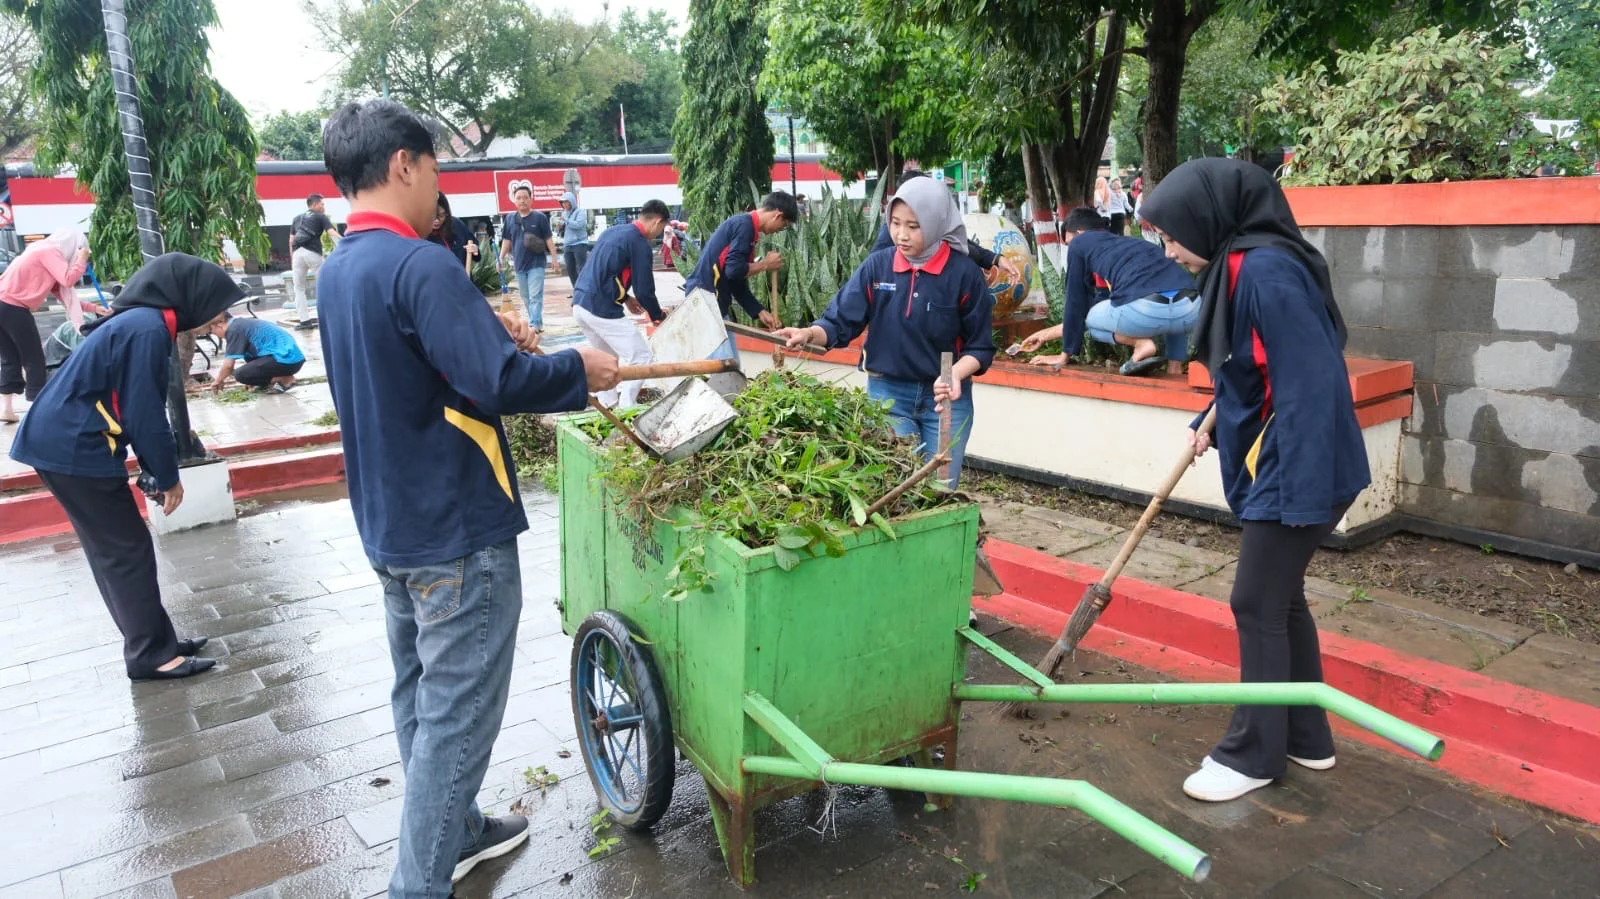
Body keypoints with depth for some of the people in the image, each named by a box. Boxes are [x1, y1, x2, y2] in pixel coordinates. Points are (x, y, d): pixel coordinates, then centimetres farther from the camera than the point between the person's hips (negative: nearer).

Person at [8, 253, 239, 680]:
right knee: (127, 550, -2)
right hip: (74, 449, -10)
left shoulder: (142, 323, 12)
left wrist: (161, 472, 16)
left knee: (112, 548, 14)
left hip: (65, 443, 10)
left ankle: (153, 642, 23)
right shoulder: (148, 330, -20)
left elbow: (136, 408, 17)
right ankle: (150, 655, 7)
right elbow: (144, 415, -19)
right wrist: (168, 476, -7)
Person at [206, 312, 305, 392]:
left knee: (240, 375, -13)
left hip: (287, 360, -10)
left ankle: (285, 380, -5)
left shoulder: (234, 330, -7)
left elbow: (228, 365, -7)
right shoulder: (243, 323, 21)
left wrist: (218, 381, 9)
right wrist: (251, 379, 38)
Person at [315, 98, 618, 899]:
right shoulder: (420, 265, -21)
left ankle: (453, 832, 38)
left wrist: (490, 333, 6)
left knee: (420, 697, 21)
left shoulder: (340, 269, 9)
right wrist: (579, 370, -13)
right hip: (457, 532, -10)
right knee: (457, 716, 2)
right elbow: (498, 383, -29)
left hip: (391, 526, 10)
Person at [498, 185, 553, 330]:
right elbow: (506, 240, 13)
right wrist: (501, 259, 9)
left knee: (535, 296, -9)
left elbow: (548, 239, -3)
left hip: (536, 263, -5)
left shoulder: (539, 217, -4)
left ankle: (535, 324, -11)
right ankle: (535, 322, 23)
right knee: (526, 297, 12)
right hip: (519, 264, 5)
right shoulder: (510, 219, 7)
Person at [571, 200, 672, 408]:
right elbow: (644, 289, -8)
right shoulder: (640, 244, -9)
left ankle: (608, 406, 27)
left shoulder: (612, 231, 17)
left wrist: (624, 298, 25)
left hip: (580, 303, 9)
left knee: (607, 357, 25)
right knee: (639, 356, 1)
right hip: (601, 309, -9)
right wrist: (658, 316, 8)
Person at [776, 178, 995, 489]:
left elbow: (980, 346, -5)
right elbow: (840, 323, -5)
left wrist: (956, 374, -24)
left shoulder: (964, 273, -9)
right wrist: (809, 334, -25)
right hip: (887, 394, 1)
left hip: (947, 397, -1)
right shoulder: (877, 266, -3)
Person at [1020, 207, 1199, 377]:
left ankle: (1141, 344, 3)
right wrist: (1049, 333, 54)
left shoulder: (1079, 243, 19)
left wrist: (1065, 354, 34)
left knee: (1089, 318, 29)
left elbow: (1076, 304, 22)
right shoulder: (1129, 242, 39)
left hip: (1146, 310, -6)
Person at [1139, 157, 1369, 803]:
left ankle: (1253, 754, 15)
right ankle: (1305, 737, 32)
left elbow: (1308, 381, -26)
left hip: (1295, 470, -10)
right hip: (1269, 463, 10)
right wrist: (1209, 425, 26)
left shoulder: (1265, 270, -21)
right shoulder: (1238, 267, 9)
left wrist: (1298, 489, -26)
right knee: (1280, 598, 17)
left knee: (1257, 605, -1)